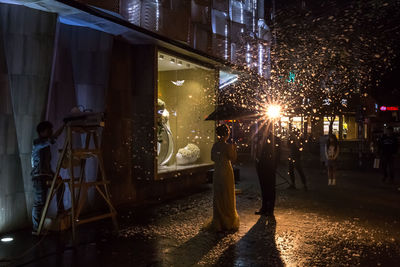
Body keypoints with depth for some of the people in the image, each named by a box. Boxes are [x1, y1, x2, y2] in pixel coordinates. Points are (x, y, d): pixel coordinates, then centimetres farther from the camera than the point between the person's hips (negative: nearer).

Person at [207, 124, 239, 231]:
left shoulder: (215, 145, 1)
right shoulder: (228, 146, -17)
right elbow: (233, 159, -8)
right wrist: (234, 149, 3)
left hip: (217, 172, 6)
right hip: (226, 172, -5)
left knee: (218, 196, 13)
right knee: (228, 196, 6)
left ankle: (218, 222, 19)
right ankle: (229, 222, 15)